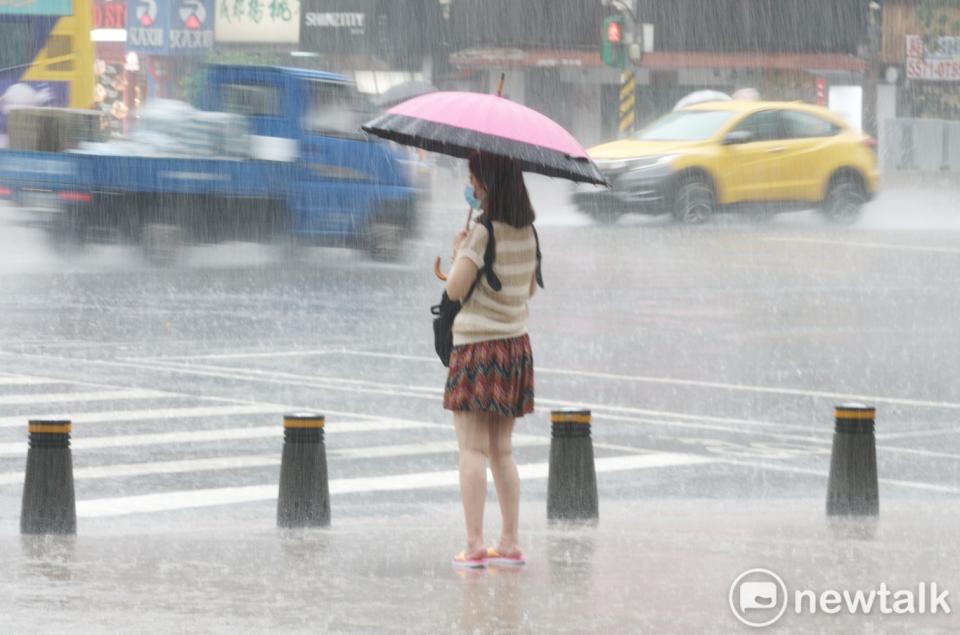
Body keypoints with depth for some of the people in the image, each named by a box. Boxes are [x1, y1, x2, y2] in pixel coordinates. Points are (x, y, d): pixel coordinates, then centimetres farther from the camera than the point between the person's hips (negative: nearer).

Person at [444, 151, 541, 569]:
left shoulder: (484, 233, -15)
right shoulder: (527, 233, 7)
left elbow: (455, 290, -17)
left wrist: (460, 252, 2)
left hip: (477, 347, -7)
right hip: (516, 345, 7)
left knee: (472, 450, -5)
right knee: (501, 451, 14)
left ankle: (474, 546, -10)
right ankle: (510, 543, 13)